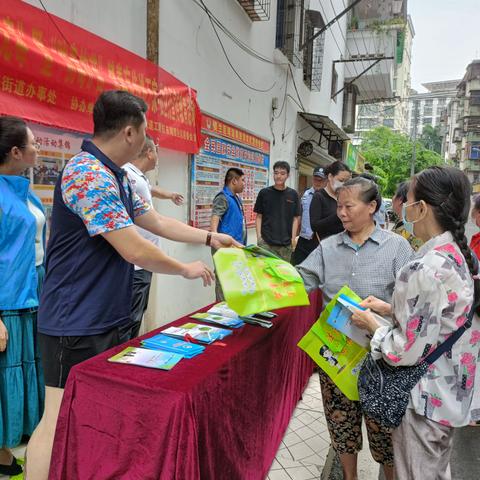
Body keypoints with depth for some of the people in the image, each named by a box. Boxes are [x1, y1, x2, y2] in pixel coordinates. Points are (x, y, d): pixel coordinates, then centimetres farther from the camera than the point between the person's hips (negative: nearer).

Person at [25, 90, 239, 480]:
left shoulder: (115, 177, 10)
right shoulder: (88, 174, -22)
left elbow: (156, 222, 18)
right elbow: (135, 250, -25)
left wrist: (210, 238, 18)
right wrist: (186, 270, -9)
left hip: (110, 317, 10)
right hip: (77, 324, -10)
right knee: (61, 420, 2)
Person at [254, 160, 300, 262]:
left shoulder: (293, 194, 4)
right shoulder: (264, 193, 2)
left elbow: (296, 218, 6)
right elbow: (259, 216, 4)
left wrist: (293, 238, -1)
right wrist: (259, 236, -5)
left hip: (286, 243, 1)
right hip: (266, 242, -1)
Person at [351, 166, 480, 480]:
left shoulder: (427, 269, -30)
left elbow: (407, 351, -25)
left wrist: (371, 324, -9)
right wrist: (390, 309, 7)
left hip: (425, 399, -8)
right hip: (452, 393, 8)